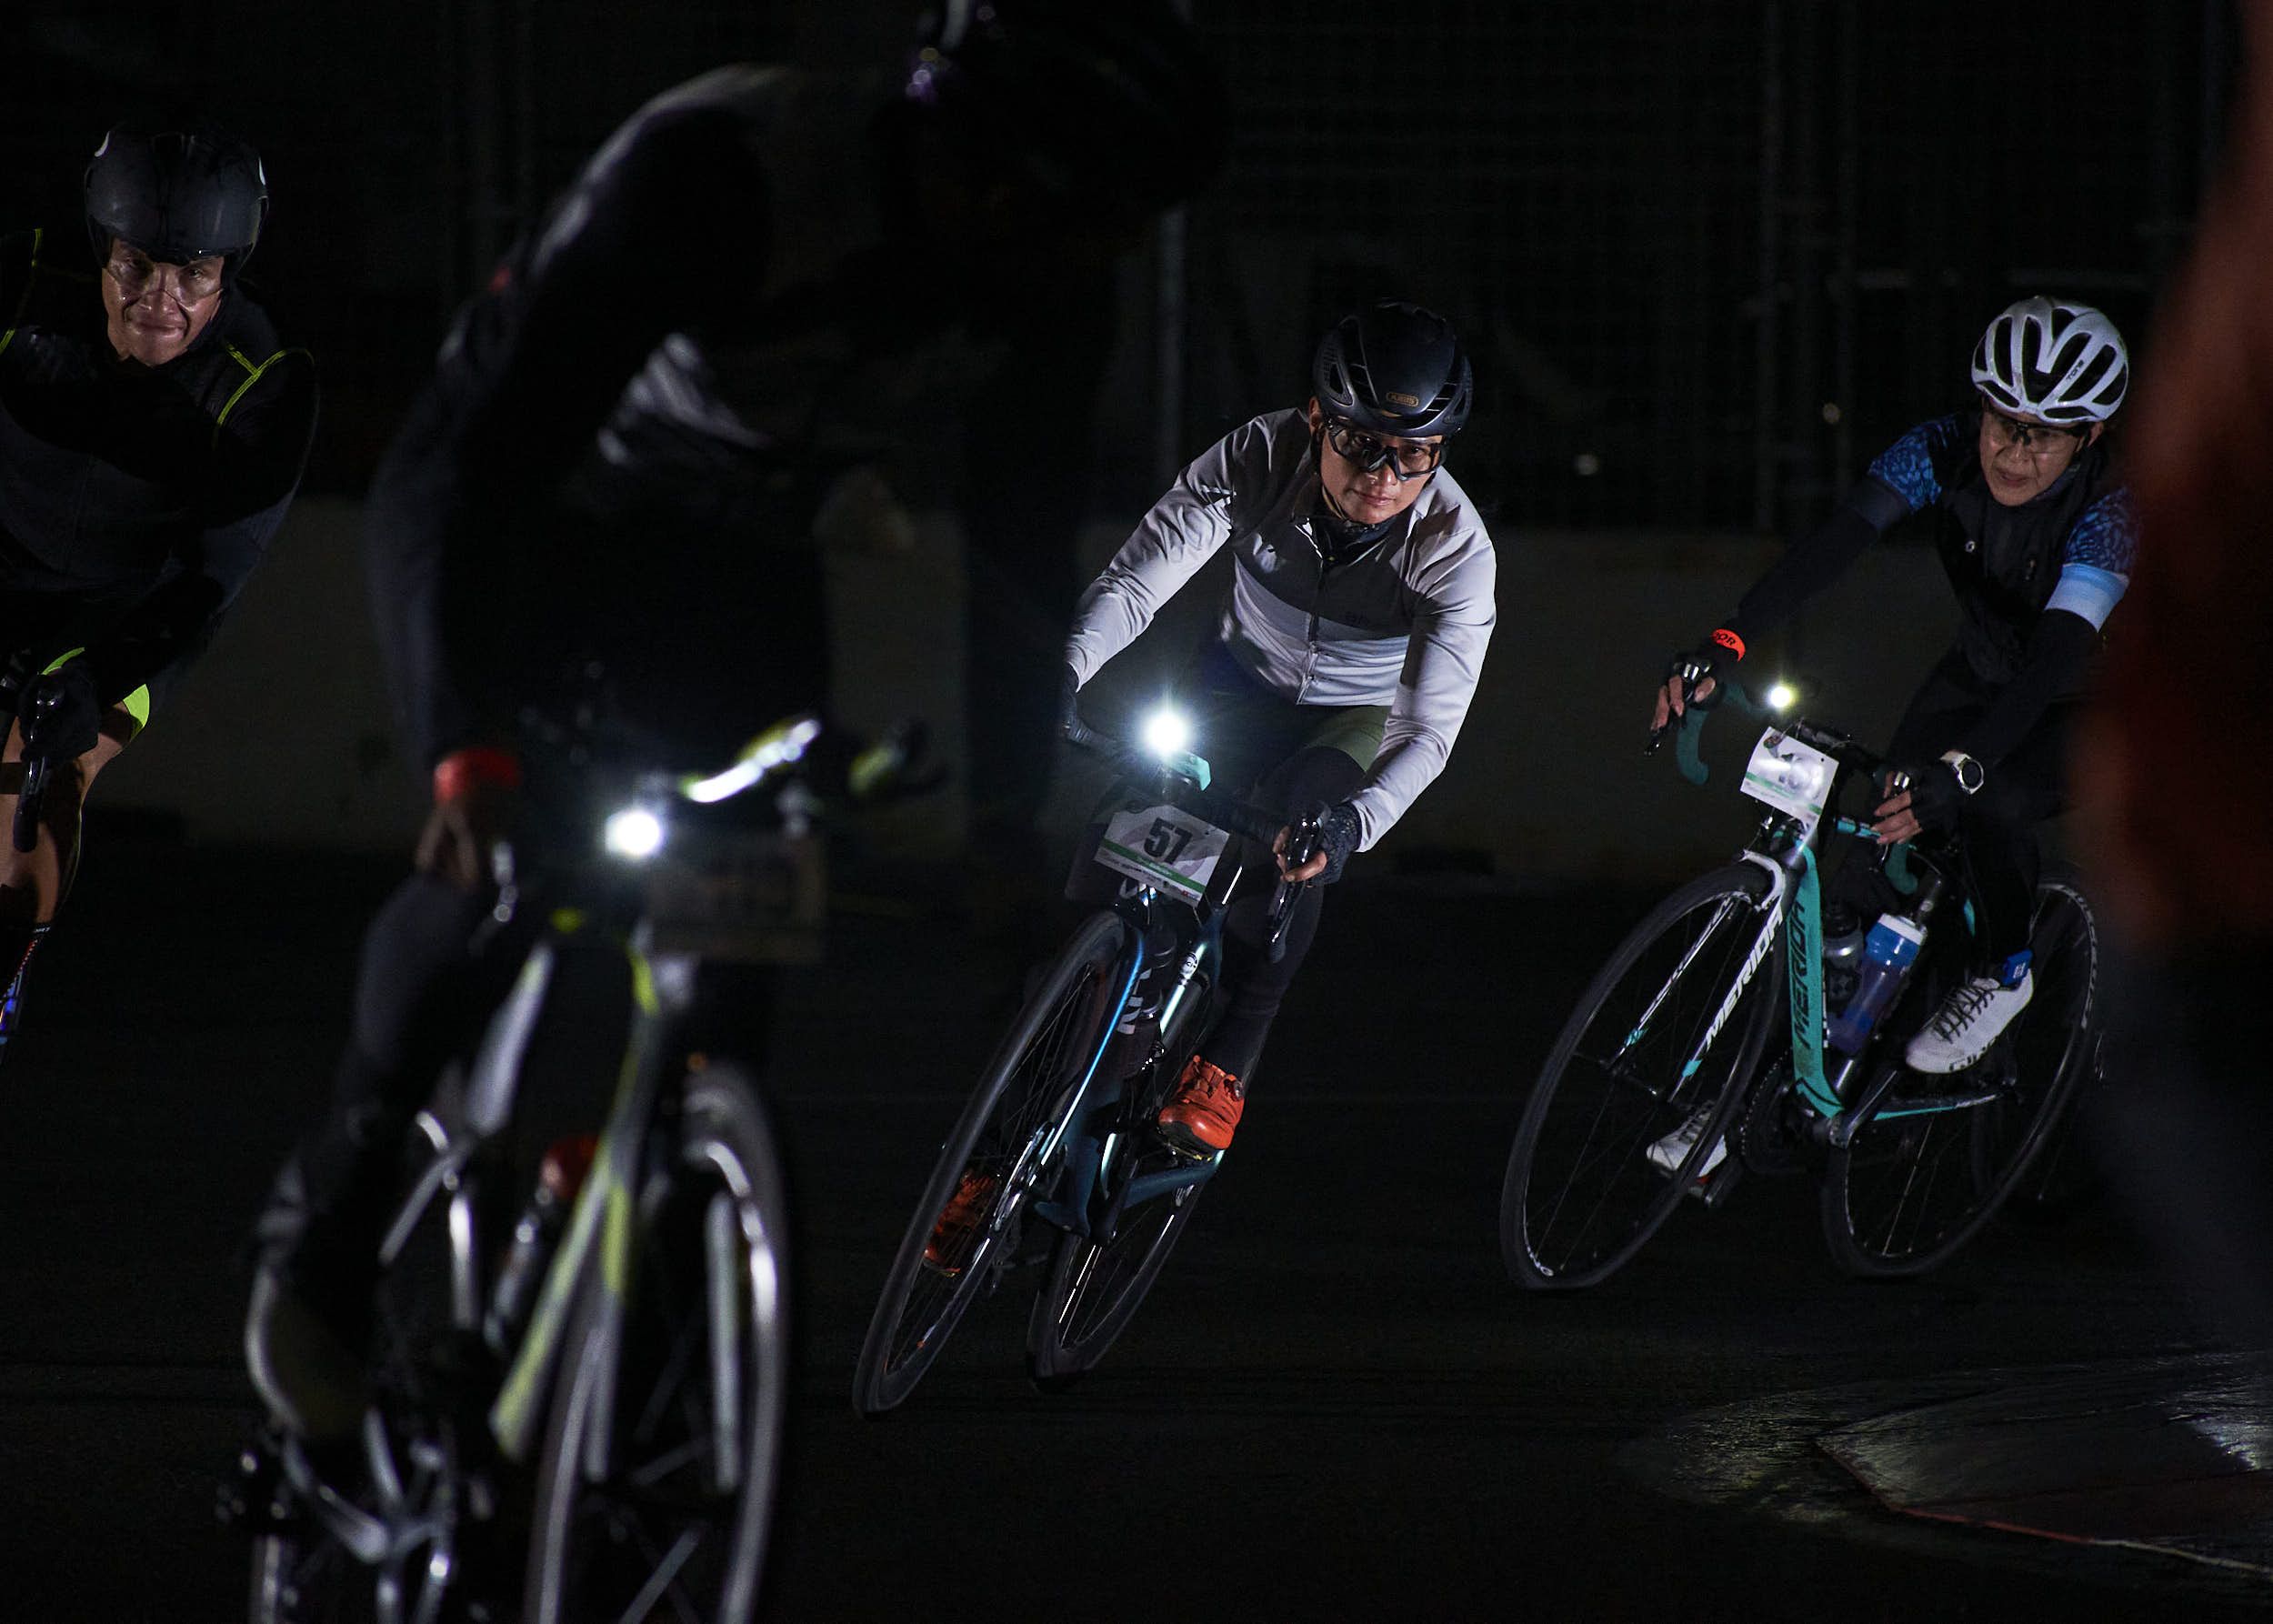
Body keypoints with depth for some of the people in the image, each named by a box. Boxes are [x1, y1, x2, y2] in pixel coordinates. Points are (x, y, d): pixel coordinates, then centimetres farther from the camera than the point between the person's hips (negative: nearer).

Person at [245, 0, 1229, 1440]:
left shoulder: (1027, 295, -18)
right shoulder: (719, 175, -38)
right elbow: (490, 444, -41)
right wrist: (470, 744, -50)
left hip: (729, 550, 5)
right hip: (515, 508, -5)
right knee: (498, 864, -24)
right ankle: (324, 1238, -7)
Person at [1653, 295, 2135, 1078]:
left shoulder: (2108, 508, -33)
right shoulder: (1948, 449, -22)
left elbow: (2057, 655, -44)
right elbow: (1833, 543, -33)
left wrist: (1965, 768, -59)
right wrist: (1722, 645, -47)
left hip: (2087, 699, -5)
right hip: (1979, 671, 5)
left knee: (1996, 804, -30)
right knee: (1893, 810, -15)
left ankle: (2002, 975, -5)